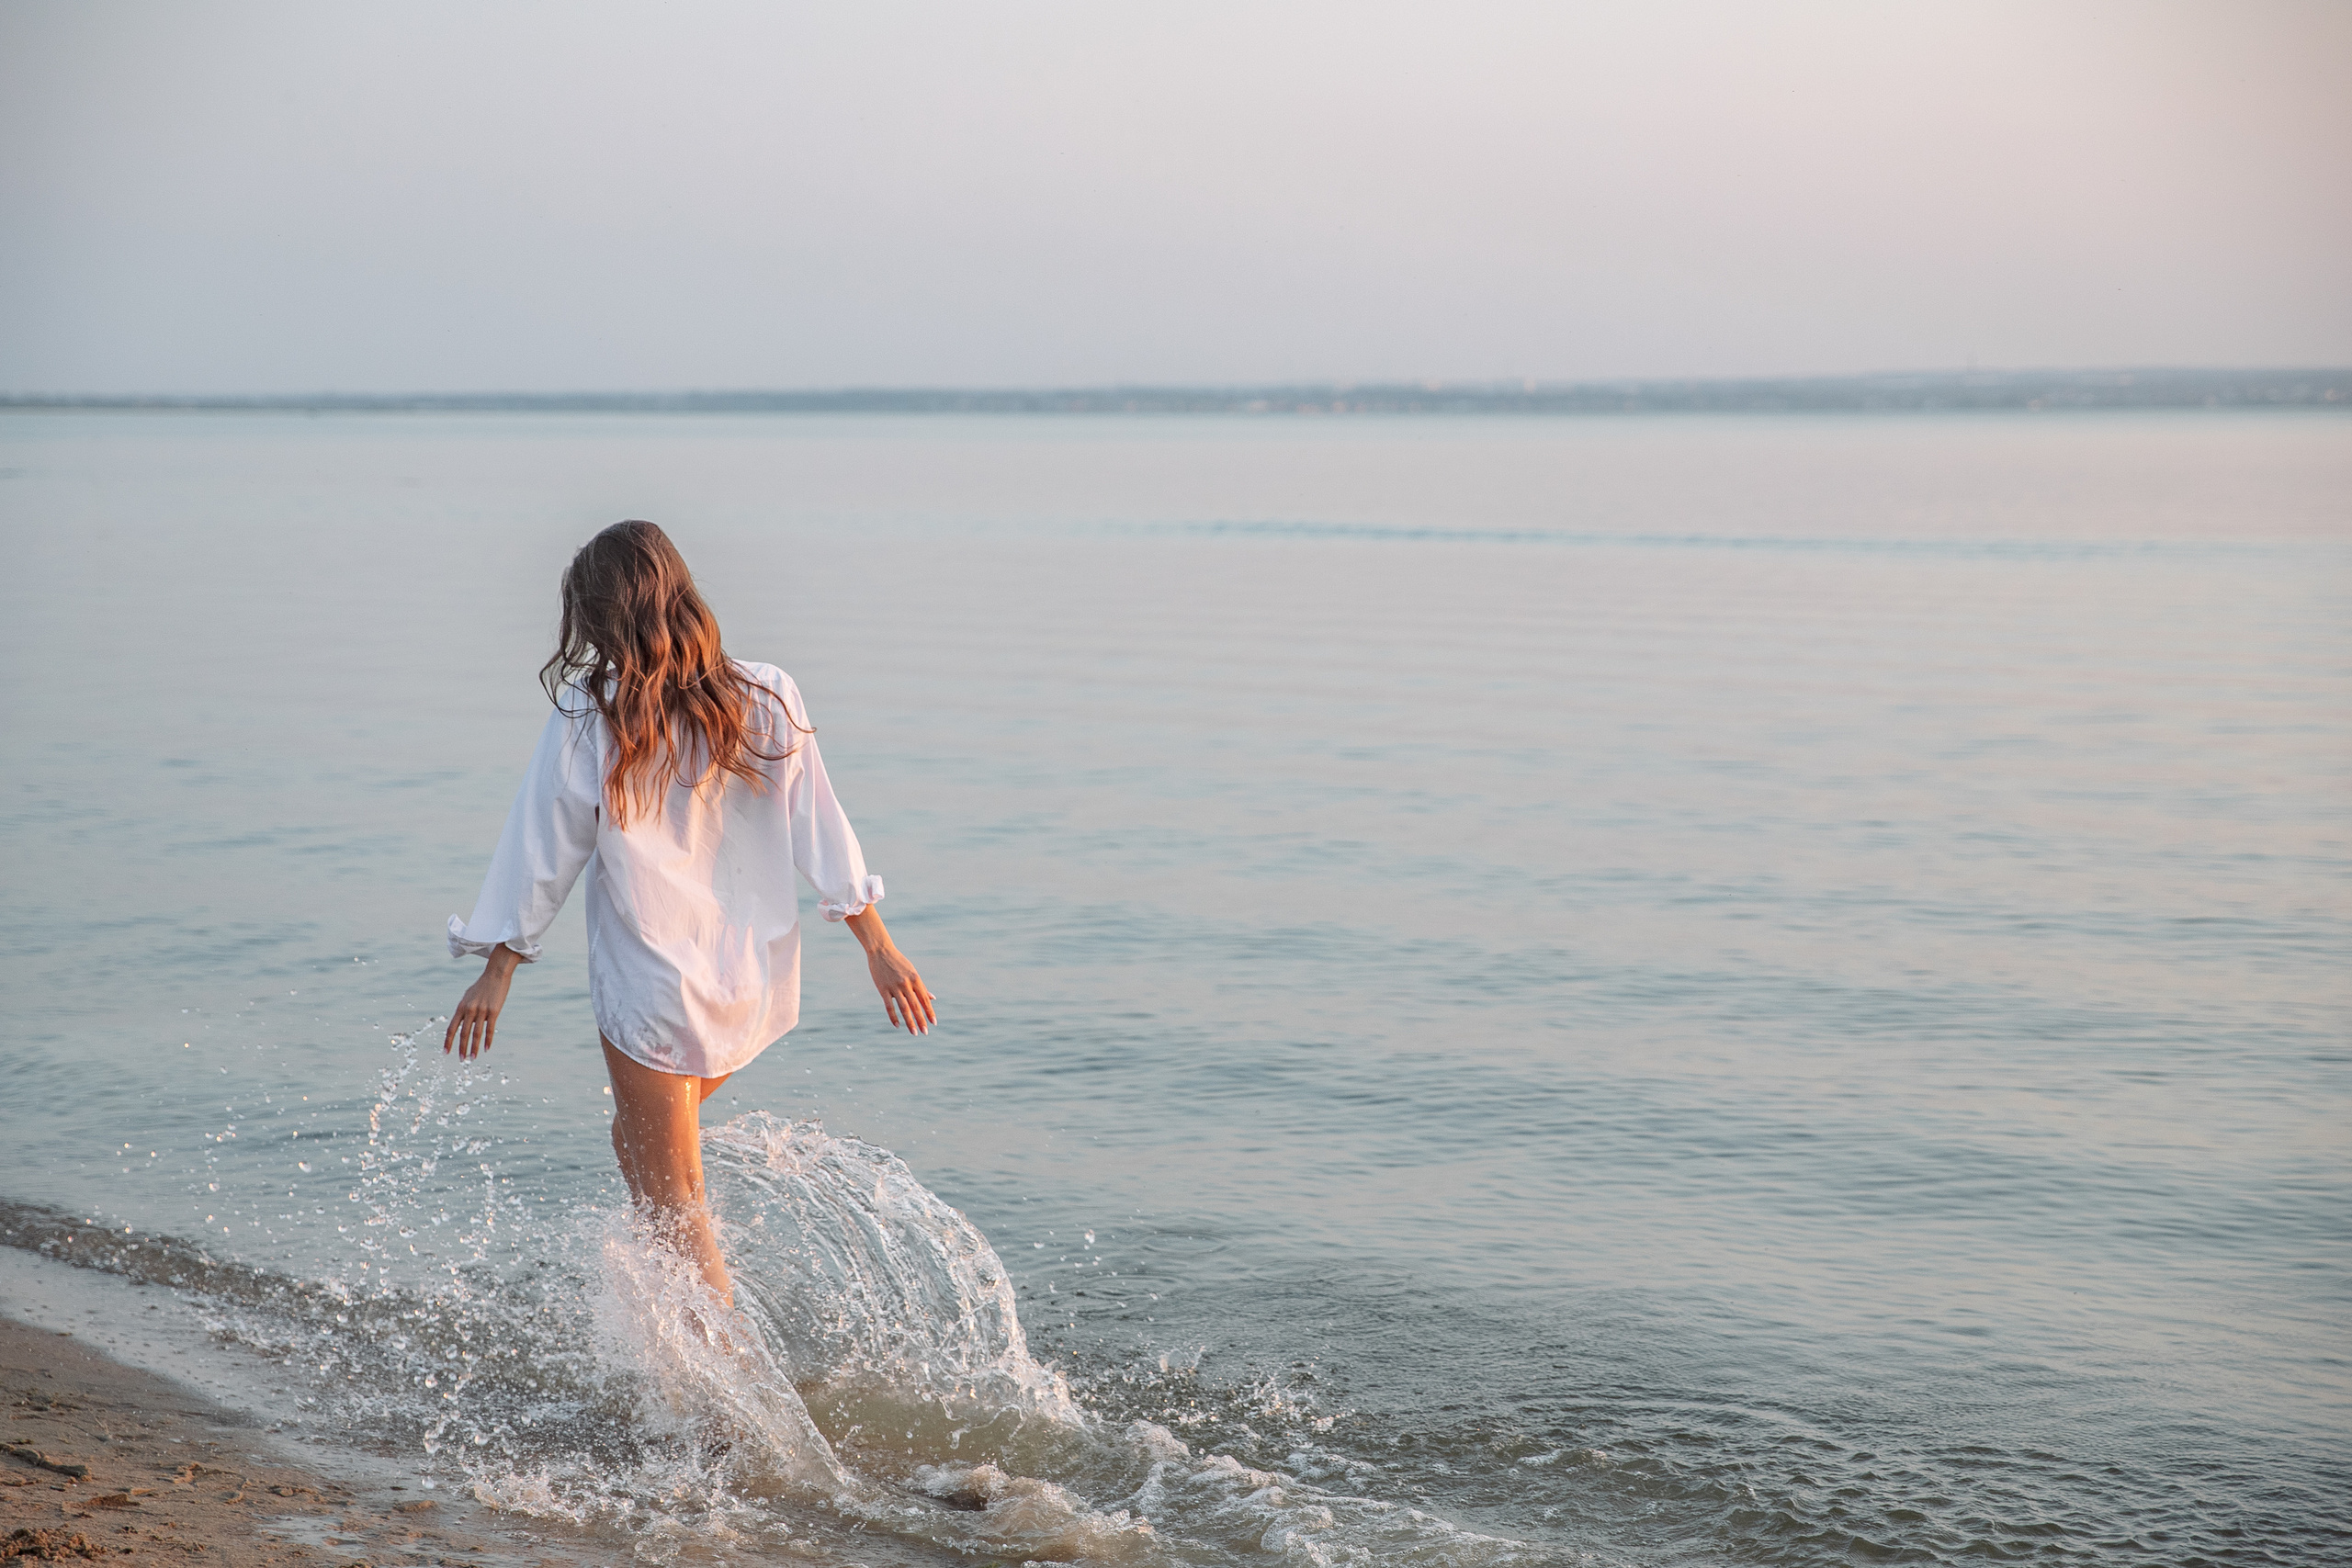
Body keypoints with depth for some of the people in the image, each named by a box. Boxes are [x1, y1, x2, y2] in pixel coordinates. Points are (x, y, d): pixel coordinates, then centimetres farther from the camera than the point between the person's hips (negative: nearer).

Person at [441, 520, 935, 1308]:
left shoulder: (587, 725, -13)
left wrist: (497, 971, 6)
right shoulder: (767, 698, -5)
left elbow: (543, 856, -6)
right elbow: (820, 831, -1)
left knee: (673, 1200, 8)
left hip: (654, 985, -4)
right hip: (758, 979, 5)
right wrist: (878, 946, 6)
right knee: (638, 1139, 28)